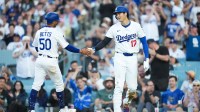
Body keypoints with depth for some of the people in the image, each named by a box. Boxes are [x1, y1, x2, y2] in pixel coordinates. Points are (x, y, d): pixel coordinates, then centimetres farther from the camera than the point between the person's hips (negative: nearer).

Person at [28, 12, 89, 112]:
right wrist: (80, 51, -6)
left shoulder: (39, 32, 6)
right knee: (59, 84, 13)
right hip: (51, 61, -4)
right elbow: (67, 46, -10)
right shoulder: (56, 33, -8)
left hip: (40, 60, 4)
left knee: (36, 85, 0)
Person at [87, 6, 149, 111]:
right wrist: (94, 49, -16)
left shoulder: (136, 26, -2)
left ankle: (127, 101, 33)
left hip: (132, 58, 0)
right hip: (120, 58, 0)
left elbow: (144, 42, 1)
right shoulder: (114, 28, 0)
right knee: (119, 86, -10)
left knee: (133, 87, 3)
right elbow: (104, 42, 1)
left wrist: (146, 59, -4)